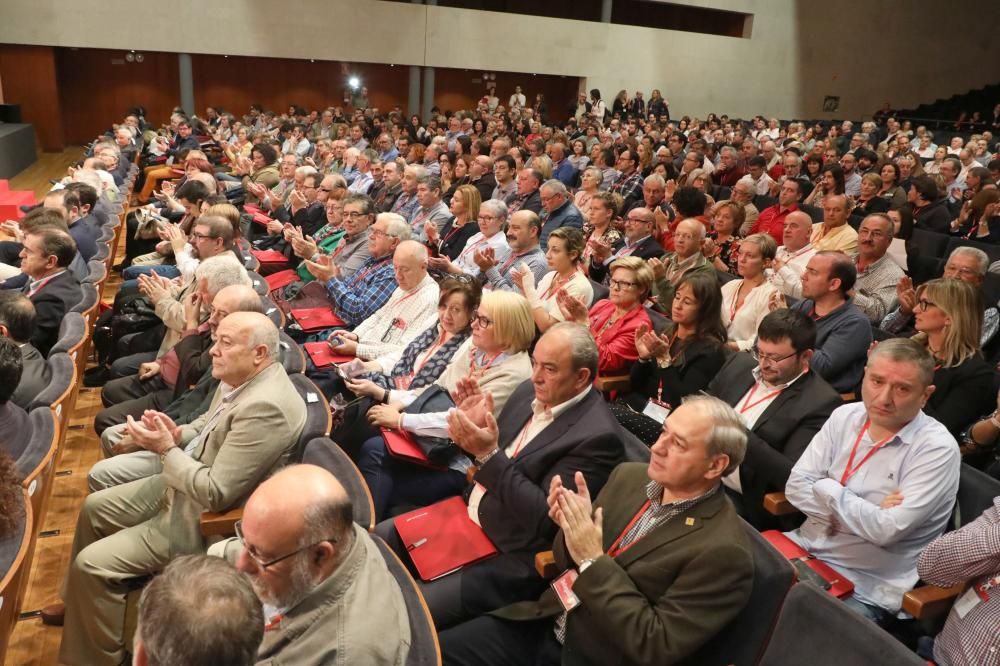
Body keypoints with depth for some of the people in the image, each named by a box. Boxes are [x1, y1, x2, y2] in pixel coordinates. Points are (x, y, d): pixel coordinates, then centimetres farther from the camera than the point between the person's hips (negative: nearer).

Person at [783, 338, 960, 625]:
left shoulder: (937, 449, -13)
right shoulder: (845, 416, 2)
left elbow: (887, 530, -22)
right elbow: (796, 486, -1)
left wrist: (827, 488, -10)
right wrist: (863, 513, -13)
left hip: (866, 588, -5)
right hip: (806, 547, 6)